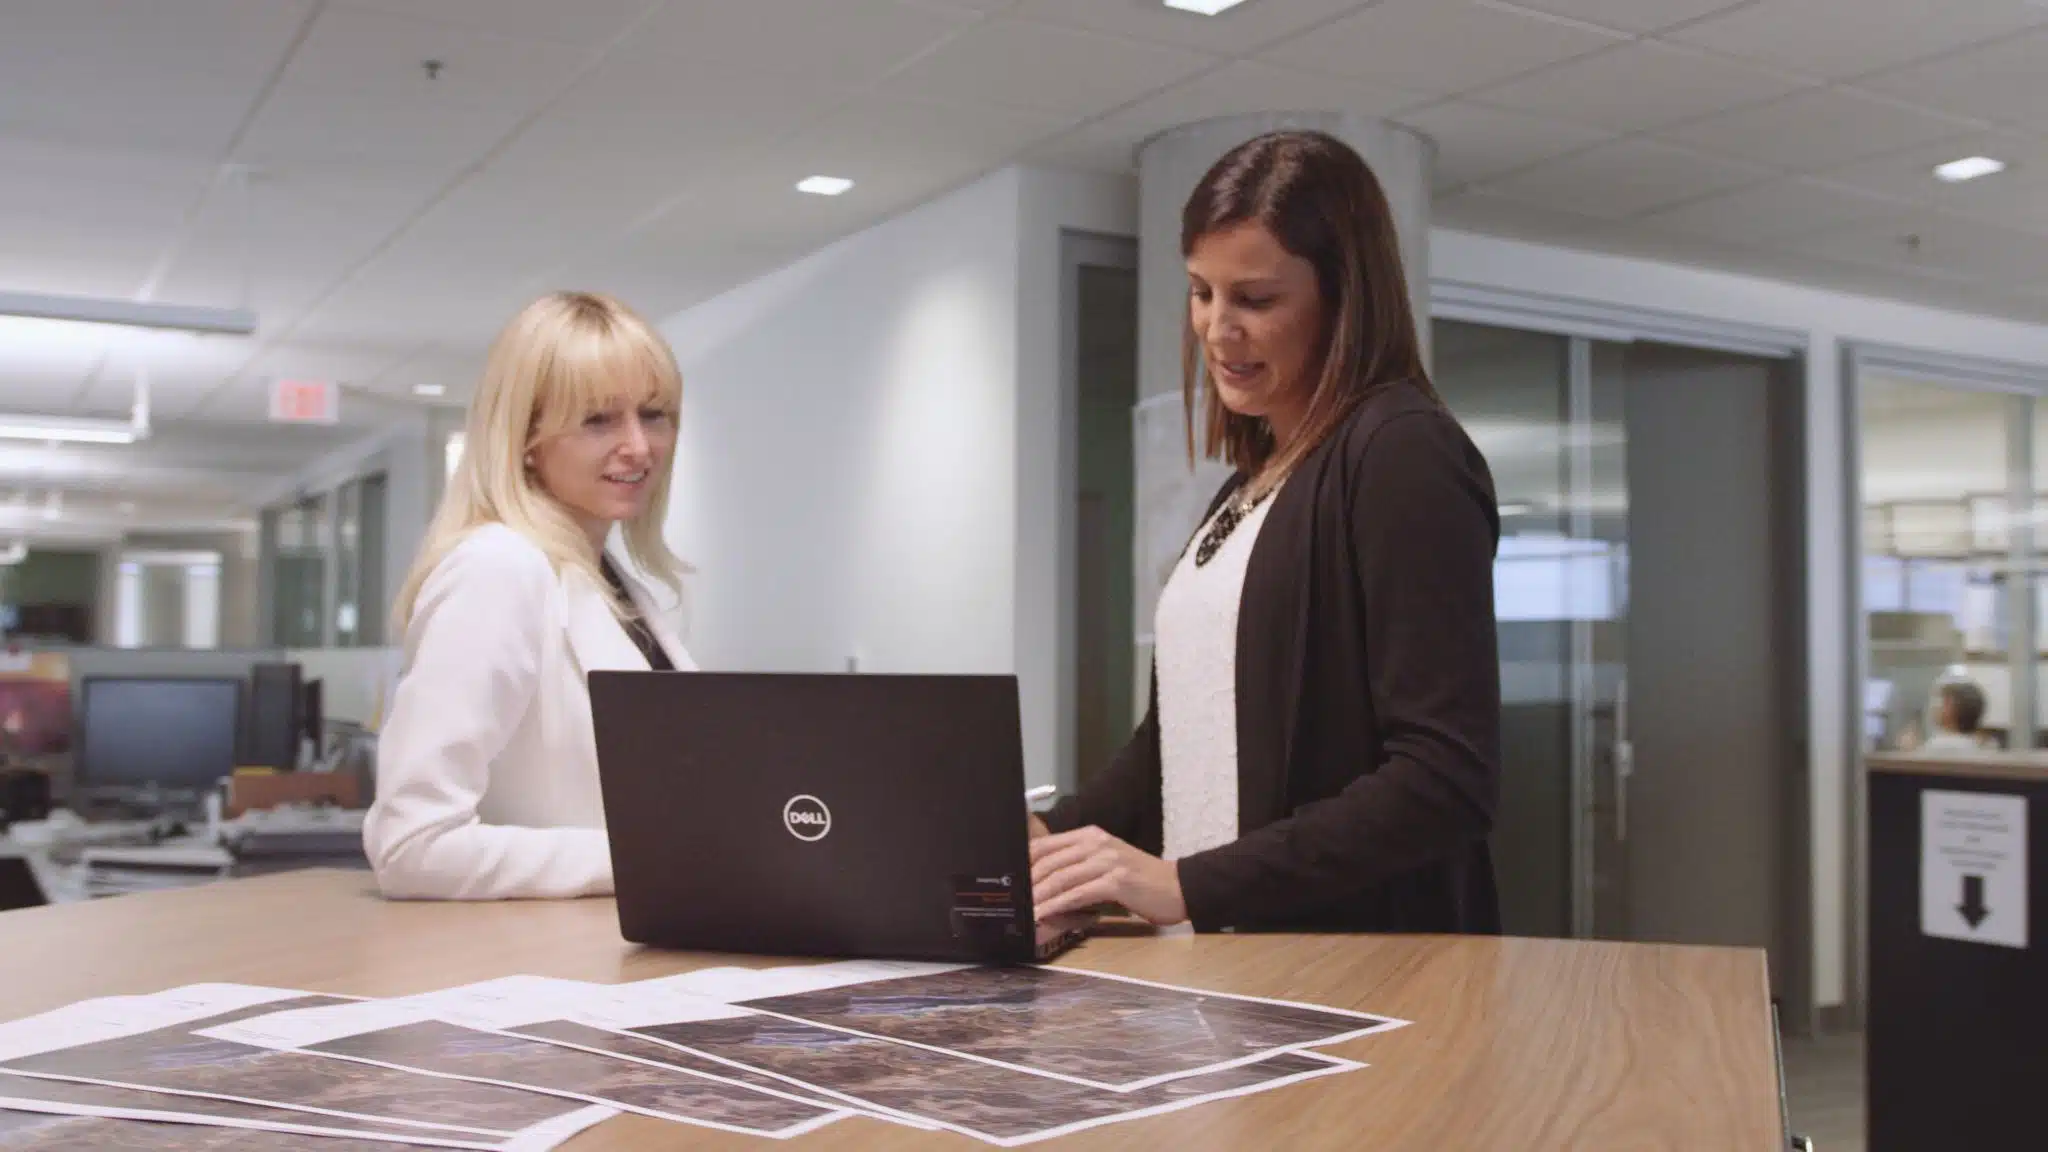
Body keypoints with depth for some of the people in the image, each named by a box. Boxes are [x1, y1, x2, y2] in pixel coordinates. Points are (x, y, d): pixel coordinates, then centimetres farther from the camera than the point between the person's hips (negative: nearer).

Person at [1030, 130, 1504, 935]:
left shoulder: (1404, 455, -10)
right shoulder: (1252, 484, 14)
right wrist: (1052, 835, 2)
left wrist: (1190, 885, -20)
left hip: (1361, 970, -6)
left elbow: (1449, 780, -16)